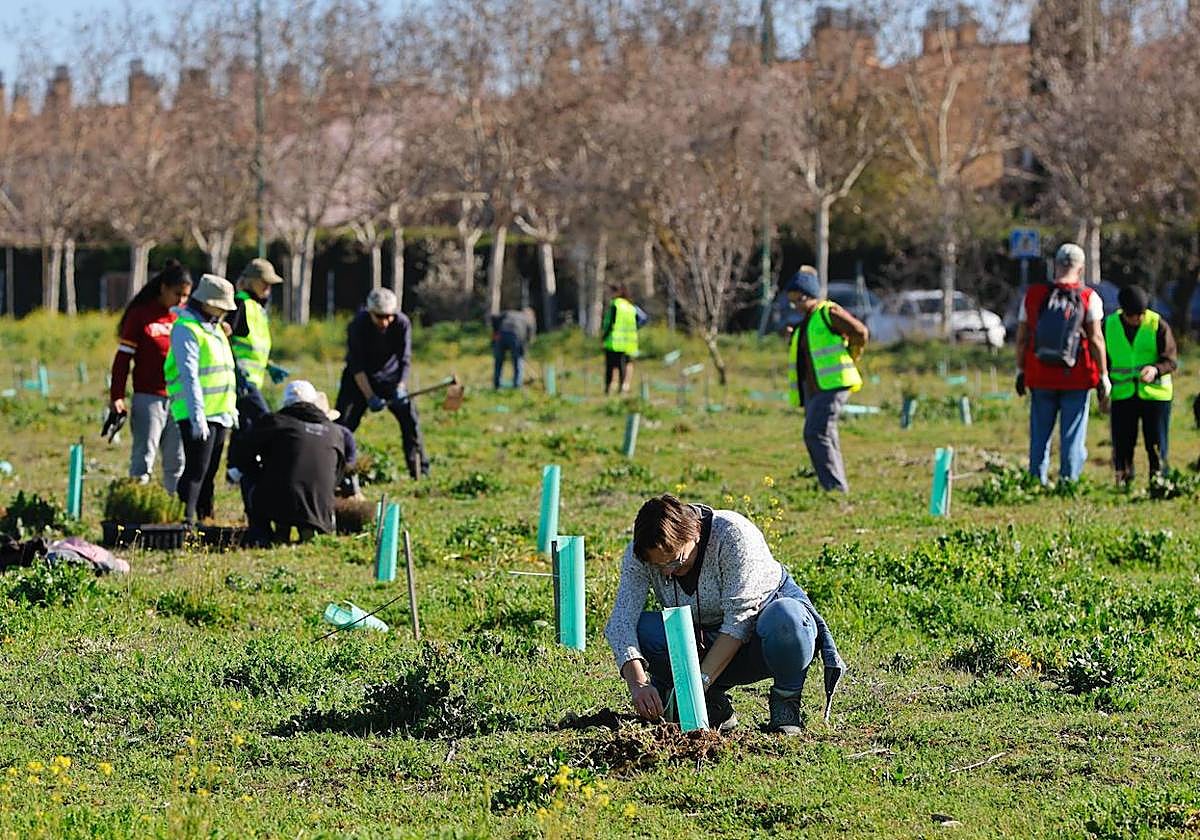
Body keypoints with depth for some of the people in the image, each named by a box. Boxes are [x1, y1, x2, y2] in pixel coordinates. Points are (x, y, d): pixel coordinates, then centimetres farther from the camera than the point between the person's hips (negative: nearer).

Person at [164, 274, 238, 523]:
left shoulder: (214, 328, 19)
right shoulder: (186, 329, -11)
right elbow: (189, 375, -19)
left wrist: (231, 409, 25)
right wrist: (197, 416, -25)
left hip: (219, 413, 9)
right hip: (197, 413, -9)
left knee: (209, 471, 11)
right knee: (196, 470, -13)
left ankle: (205, 517, 16)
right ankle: (186, 519, -16)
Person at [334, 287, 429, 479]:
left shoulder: (402, 323, -19)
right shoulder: (358, 325, -25)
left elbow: (404, 359, -16)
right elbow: (356, 365, -22)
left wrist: (400, 387, -32)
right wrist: (370, 397, -28)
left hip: (391, 377, 2)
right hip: (360, 379, -2)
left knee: (410, 419, -5)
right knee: (343, 422, -11)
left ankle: (420, 470, 4)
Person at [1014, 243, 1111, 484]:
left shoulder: (1033, 294, 3)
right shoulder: (1088, 298, -5)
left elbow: (1022, 337, 5)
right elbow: (1096, 339, -9)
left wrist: (1021, 371, 15)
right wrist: (1104, 378, -5)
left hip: (1040, 377, 3)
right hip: (1076, 380, -2)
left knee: (1039, 436, 11)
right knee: (1072, 436, 2)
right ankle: (1068, 481, -1)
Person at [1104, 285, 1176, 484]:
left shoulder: (1159, 325, -7)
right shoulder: (1109, 325, 1)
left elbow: (1170, 361, -8)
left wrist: (1156, 369, -28)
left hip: (1155, 393, -2)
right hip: (1122, 394, 2)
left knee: (1156, 445, 0)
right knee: (1122, 445, 2)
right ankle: (1122, 482, 9)